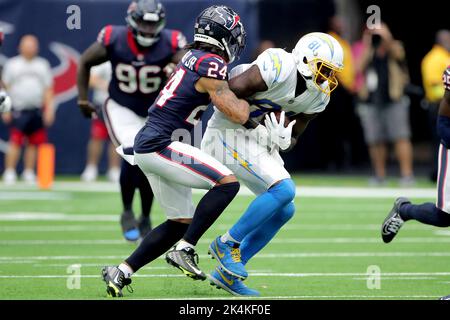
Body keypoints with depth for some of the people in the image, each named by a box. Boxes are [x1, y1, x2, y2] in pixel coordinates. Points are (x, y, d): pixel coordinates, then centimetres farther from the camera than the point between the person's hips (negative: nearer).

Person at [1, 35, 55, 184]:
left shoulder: (43, 65, 12)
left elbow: (48, 89, 11)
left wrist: (49, 109, 2)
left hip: (37, 111, 3)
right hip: (18, 110, -3)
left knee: (33, 143, 3)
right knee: (15, 142, -10)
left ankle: (29, 173, 12)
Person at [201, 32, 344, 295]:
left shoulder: (318, 97, 1)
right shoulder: (279, 68, -25)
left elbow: (295, 136, 8)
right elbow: (230, 92, -23)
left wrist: (284, 141, -15)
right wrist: (253, 122, -15)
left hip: (257, 141, 9)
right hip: (229, 133, -9)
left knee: (284, 211, 7)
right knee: (284, 189, -22)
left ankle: (227, 273, 15)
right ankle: (227, 244, -7)